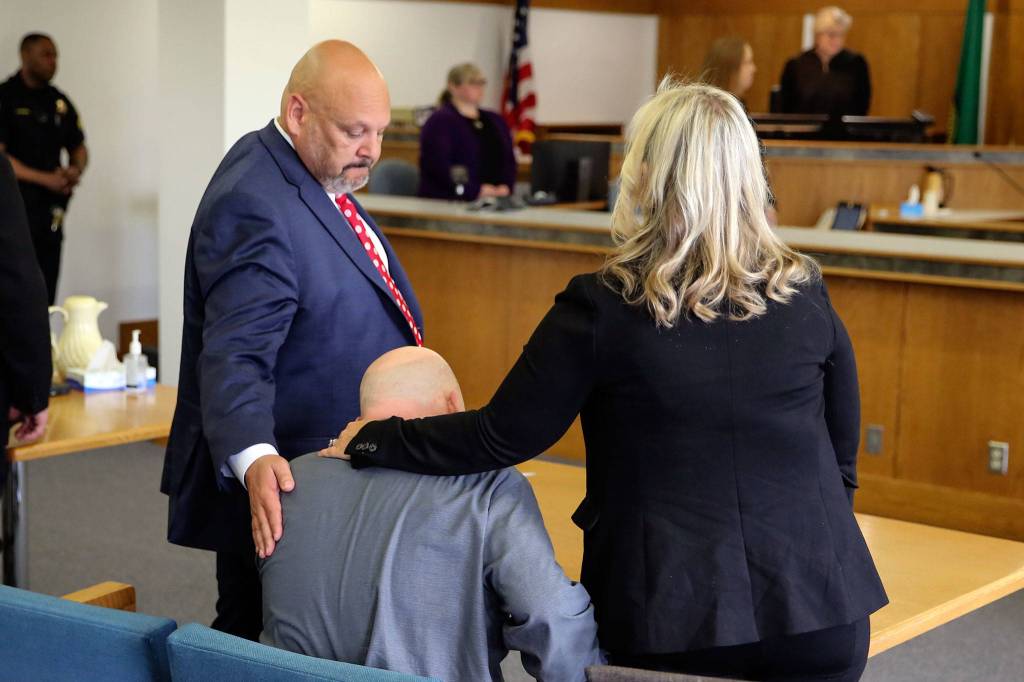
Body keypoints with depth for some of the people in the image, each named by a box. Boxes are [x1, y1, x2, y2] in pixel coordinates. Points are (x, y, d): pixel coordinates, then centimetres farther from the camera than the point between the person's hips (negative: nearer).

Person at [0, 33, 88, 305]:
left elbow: (78, 148, 21)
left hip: (51, 212, 6)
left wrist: (76, 170, -2)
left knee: (46, 297, 7)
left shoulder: (60, 102, 12)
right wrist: (46, 179, -17)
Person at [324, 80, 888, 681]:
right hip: (817, 608, 3)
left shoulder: (603, 309, -14)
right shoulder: (806, 297, -4)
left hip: (670, 613, -2)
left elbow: (501, 437, -9)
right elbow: (843, 456, 6)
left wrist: (373, 441, 5)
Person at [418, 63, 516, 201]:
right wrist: (478, 191, -17)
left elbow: (509, 159, 16)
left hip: (496, 200, 5)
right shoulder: (440, 121, -1)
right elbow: (439, 164, -13)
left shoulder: (496, 121, 20)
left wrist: (505, 187, -4)